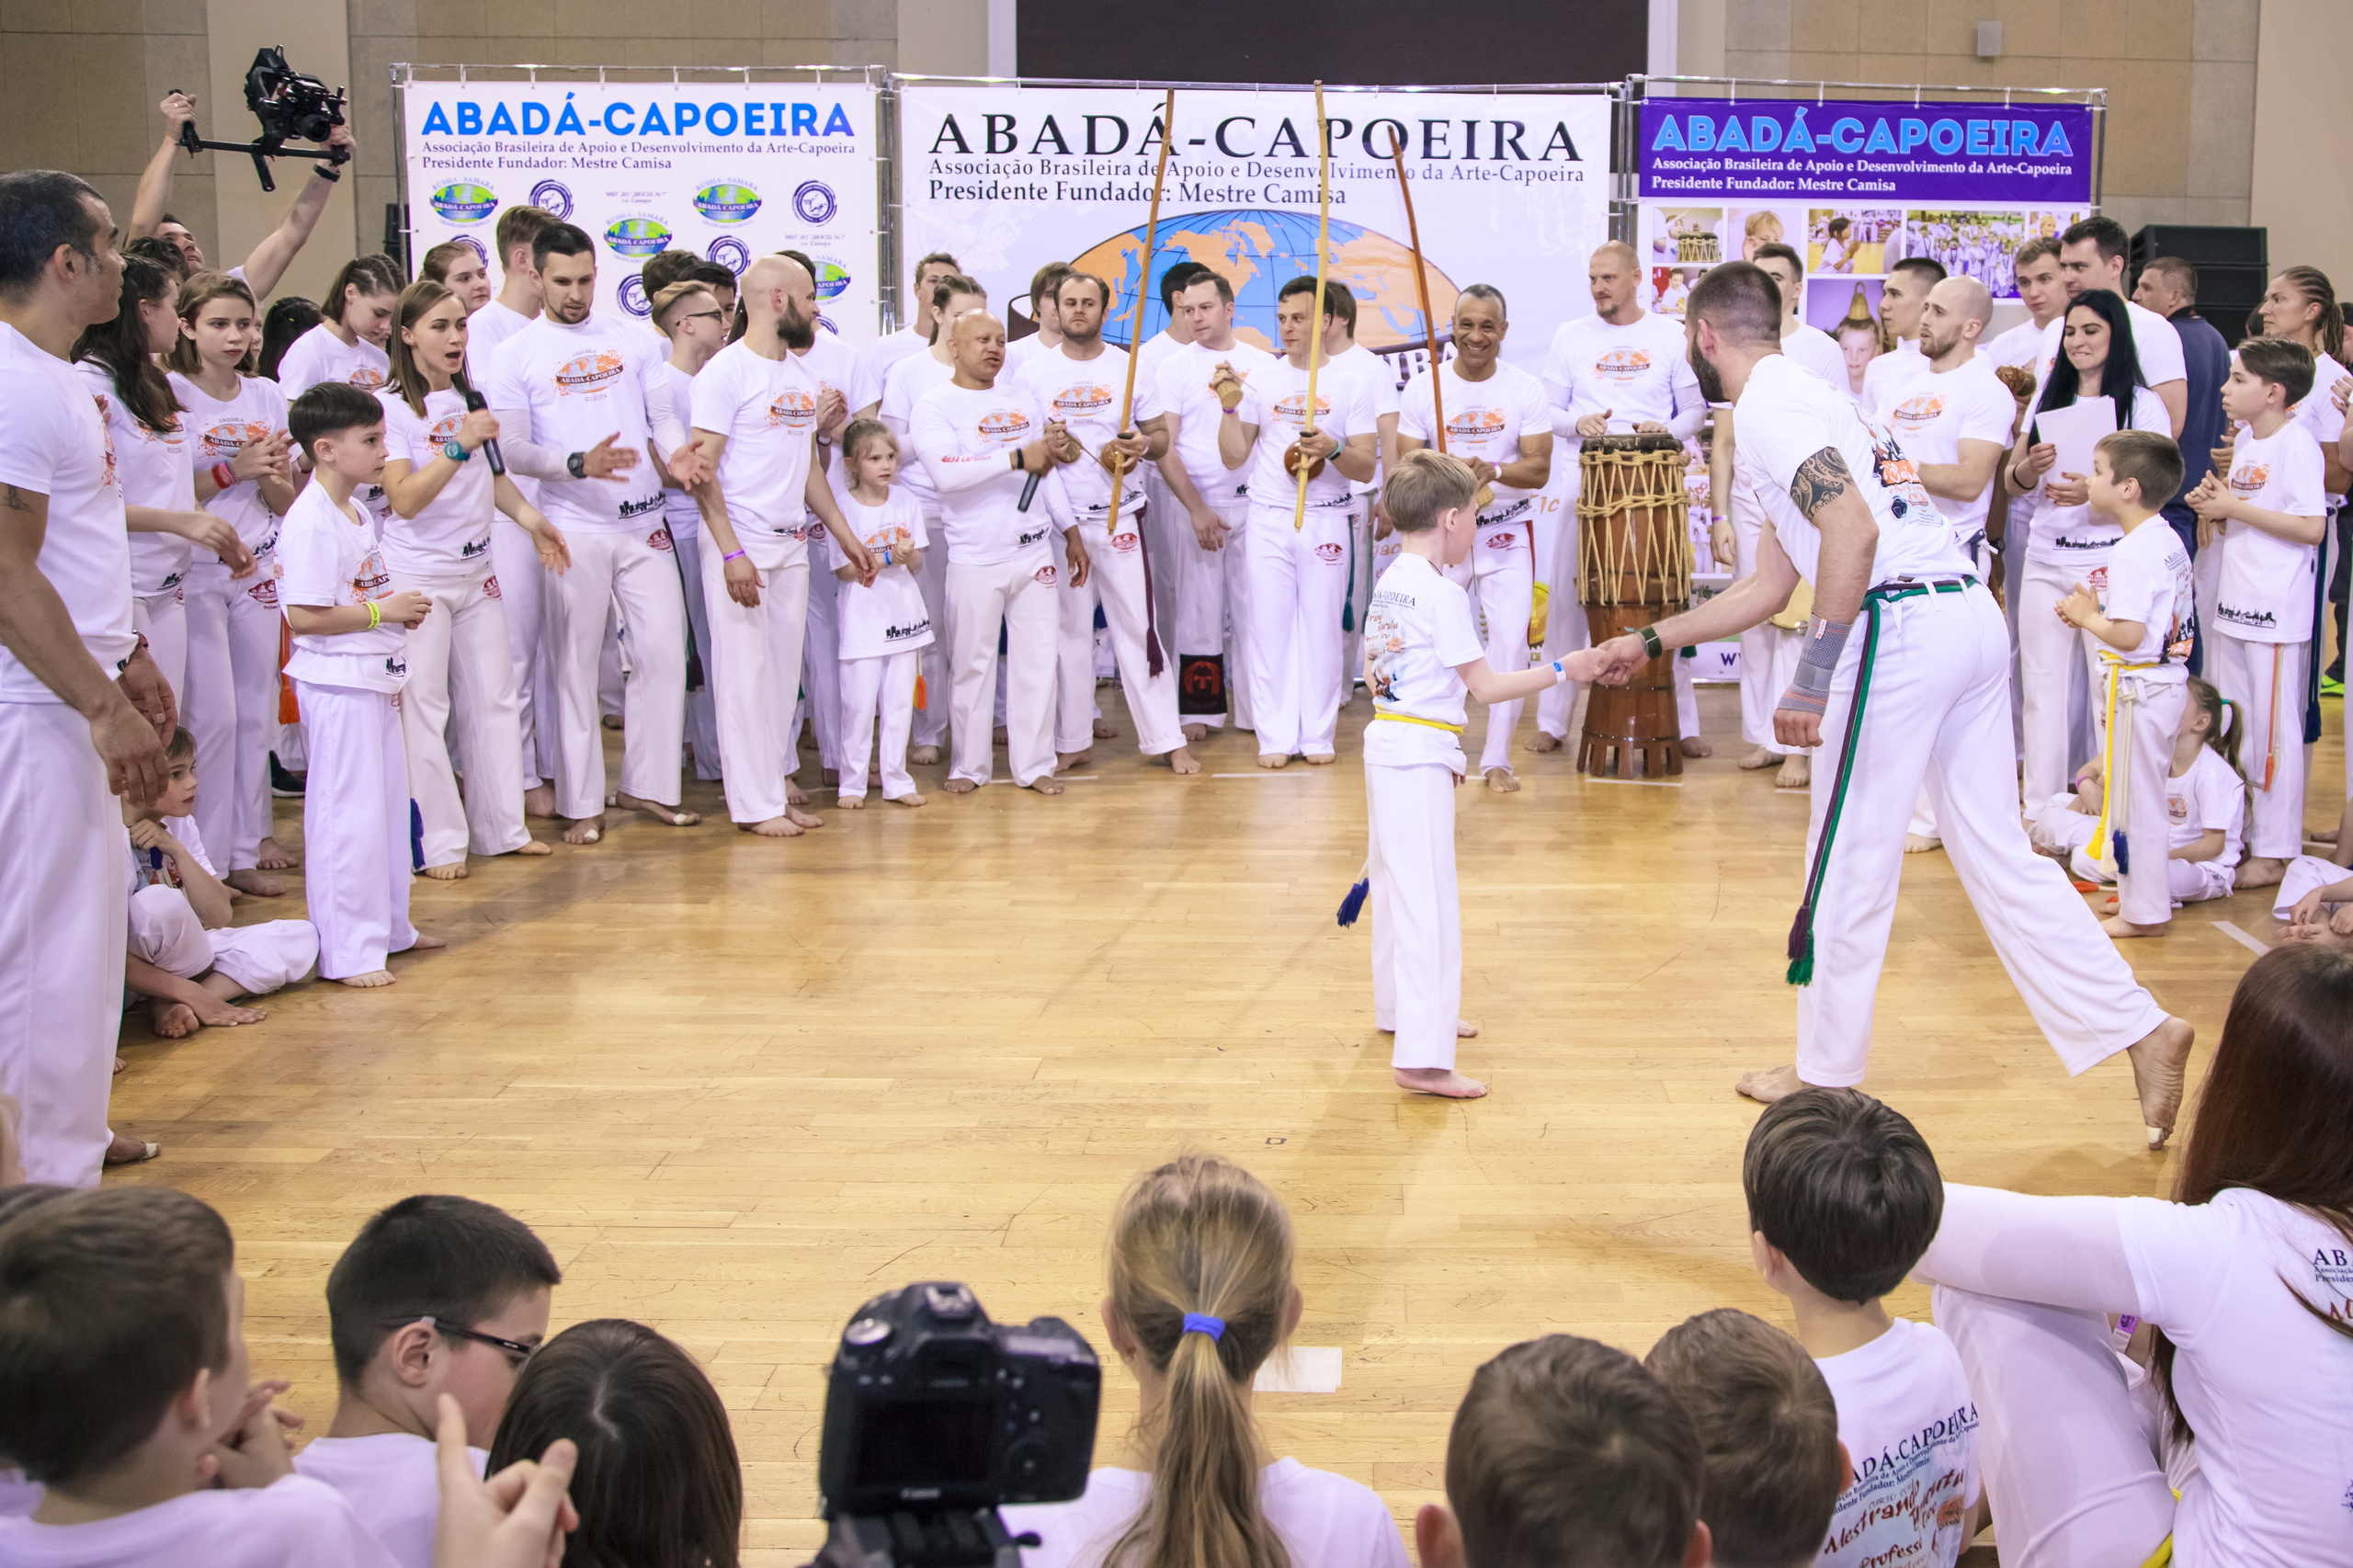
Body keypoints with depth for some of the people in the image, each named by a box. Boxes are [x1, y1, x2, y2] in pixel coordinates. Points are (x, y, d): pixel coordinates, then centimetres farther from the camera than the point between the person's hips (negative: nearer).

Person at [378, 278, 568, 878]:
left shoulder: (470, 398, 10)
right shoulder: (389, 406, -11)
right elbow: (405, 499, -21)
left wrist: (532, 519, 11)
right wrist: (460, 445, -28)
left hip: (476, 570, 7)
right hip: (416, 575, -7)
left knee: (493, 698, 10)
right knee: (422, 708, -3)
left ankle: (502, 828, 20)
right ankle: (437, 844, 4)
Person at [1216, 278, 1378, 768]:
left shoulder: (1351, 384, 1)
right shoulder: (1260, 380, 6)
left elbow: (1366, 468, -2)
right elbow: (1233, 458, 5)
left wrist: (1333, 449, -21)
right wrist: (1229, 407, -8)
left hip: (1326, 520, -1)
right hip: (1268, 519, 1)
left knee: (1322, 627, 2)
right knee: (1270, 627, 1)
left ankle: (1318, 735, 11)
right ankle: (1276, 736, 8)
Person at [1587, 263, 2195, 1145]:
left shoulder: (1767, 408, -5)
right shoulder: (1808, 401, 26)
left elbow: (1854, 531, -20)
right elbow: (1769, 588, 31)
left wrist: (1813, 681, -18)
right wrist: (1650, 642, 35)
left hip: (1900, 629, -9)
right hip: (1970, 617, 9)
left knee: (1848, 862, 5)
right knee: (1995, 851, 13)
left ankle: (1827, 1072, 18)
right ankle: (2139, 1030, 10)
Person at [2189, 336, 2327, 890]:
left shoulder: (2297, 445, -13)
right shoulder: (2244, 440, 13)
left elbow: (2312, 528, -20)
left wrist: (2235, 508, -17)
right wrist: (2213, 506, 1)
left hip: (2277, 613, -9)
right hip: (2234, 604, 9)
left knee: (2275, 730, -3)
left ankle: (2275, 851, 3)